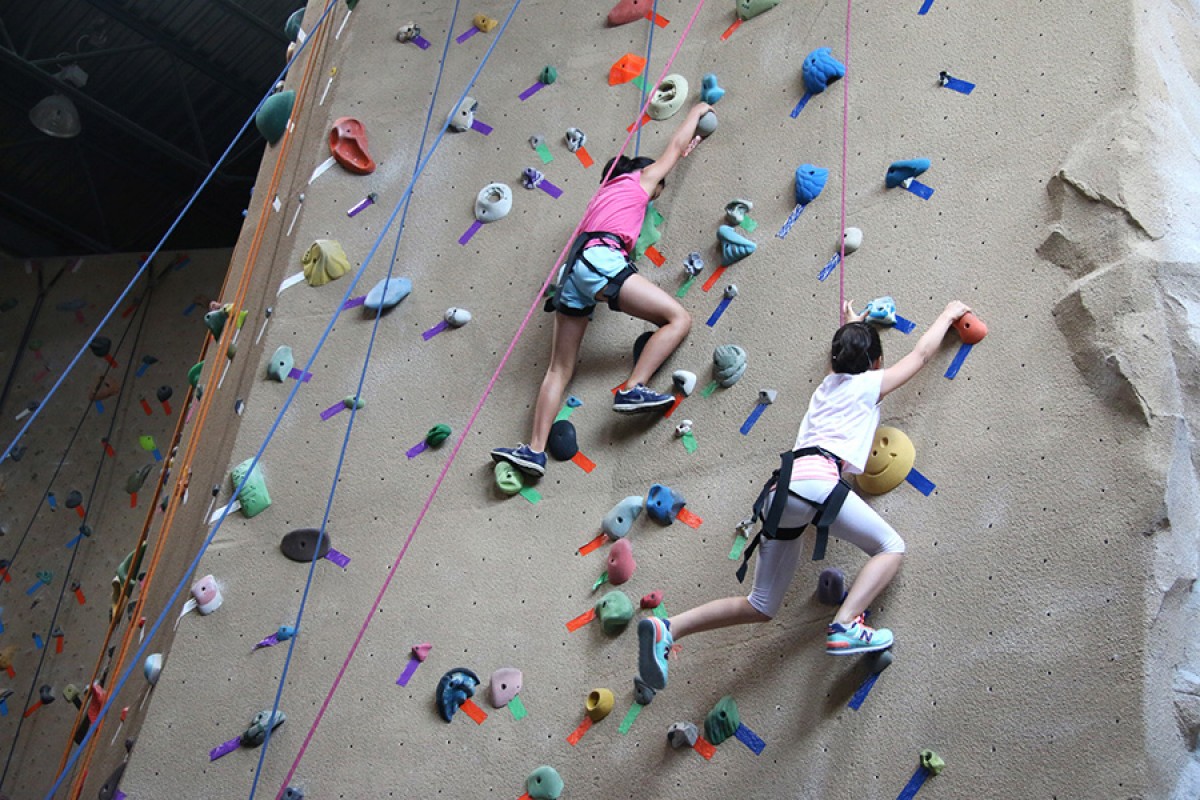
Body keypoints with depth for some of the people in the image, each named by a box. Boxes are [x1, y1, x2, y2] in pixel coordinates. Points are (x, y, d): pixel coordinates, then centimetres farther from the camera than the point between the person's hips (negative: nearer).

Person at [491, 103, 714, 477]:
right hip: (600, 260, -8)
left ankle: (535, 449, -7)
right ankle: (632, 389, -20)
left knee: (560, 368, 4)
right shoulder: (639, 179, 20)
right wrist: (697, 110, 47)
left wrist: (679, 155, 63)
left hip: (573, 266, 8)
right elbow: (677, 144, 32)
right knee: (678, 318, -6)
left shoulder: (606, 190, 38)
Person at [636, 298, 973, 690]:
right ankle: (845, 625, -16)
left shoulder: (826, 386, 32)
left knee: (761, 607, 9)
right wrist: (949, 314, 44)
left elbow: (840, 360, 57)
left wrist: (851, 326, 72)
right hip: (816, 478, -7)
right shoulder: (870, 383, 16)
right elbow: (921, 353, 29)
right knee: (892, 546, 6)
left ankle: (667, 629, -8)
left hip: (781, 487, 7)